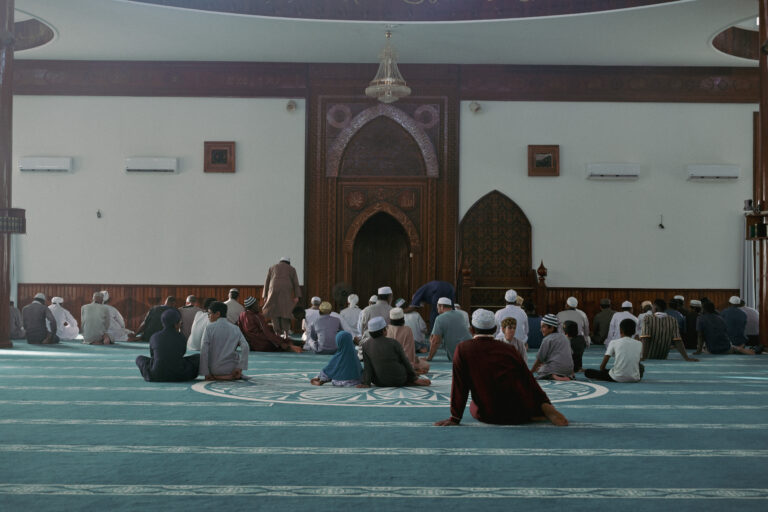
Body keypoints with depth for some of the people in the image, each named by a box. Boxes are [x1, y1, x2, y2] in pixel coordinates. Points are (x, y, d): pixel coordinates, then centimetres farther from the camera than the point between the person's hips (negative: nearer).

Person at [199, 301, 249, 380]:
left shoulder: (209, 328, -6)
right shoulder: (235, 328, 2)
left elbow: (203, 351, -14)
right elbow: (245, 346, -10)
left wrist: (206, 373, -9)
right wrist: (240, 368, -9)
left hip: (215, 370, -2)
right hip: (232, 370, 2)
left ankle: (216, 377, 13)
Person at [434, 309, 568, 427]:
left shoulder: (463, 349, -2)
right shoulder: (509, 349, 4)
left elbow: (459, 386, -5)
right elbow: (529, 380, 7)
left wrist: (455, 418, 1)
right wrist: (546, 406, 16)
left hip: (488, 416, -3)